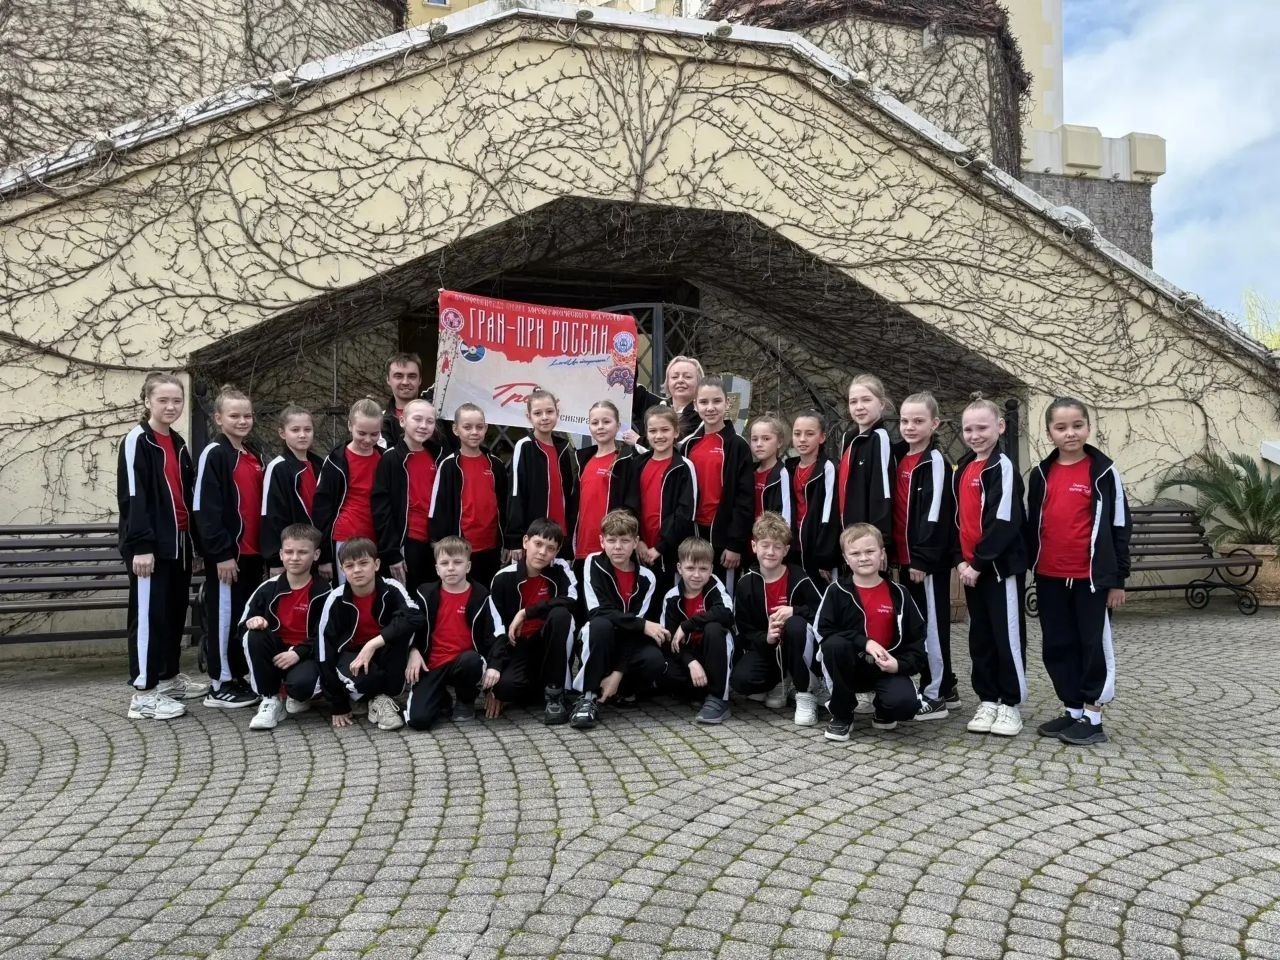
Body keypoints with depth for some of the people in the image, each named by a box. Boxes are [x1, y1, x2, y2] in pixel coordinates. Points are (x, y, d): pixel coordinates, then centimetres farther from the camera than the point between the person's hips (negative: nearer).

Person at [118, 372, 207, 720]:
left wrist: (190, 538, 17)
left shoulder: (178, 443, 16)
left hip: (178, 541, 8)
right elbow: (132, 496, -15)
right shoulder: (137, 440, -8)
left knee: (176, 611, 14)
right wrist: (141, 546, -21)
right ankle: (144, 693, -1)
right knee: (149, 613, -5)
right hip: (152, 544, -8)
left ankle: (170, 677, 26)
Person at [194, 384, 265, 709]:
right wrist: (221, 552, -18)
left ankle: (238, 677, 23)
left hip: (253, 551, 8)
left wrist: (266, 546, 15)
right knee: (224, 615, -1)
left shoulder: (255, 457, 15)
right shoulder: (214, 454, -9)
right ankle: (220, 685, 9)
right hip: (226, 552, -8)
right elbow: (205, 508, -15)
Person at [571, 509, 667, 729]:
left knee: (655, 660, -30)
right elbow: (599, 612, -20)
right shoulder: (594, 564, -9)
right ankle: (588, 695, -21)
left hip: (629, 643, 1)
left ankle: (623, 689, 2)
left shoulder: (646, 578, -6)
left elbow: (640, 627, -12)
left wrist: (618, 672, -20)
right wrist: (643, 625, -27)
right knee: (600, 624, -35)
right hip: (598, 644, -1)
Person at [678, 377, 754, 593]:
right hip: (693, 532, 5)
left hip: (723, 533, -4)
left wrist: (736, 544, -13)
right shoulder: (688, 445, 8)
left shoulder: (737, 446, -6)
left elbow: (745, 499, -9)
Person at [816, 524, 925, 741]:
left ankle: (883, 713, 12)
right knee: (835, 644, -33)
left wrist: (901, 664, -14)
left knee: (905, 703, -30)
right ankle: (841, 715, -12)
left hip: (887, 667, 0)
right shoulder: (837, 591, -4)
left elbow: (917, 637, 3)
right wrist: (864, 642, -23)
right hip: (850, 666, 0)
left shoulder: (898, 594, 1)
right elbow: (824, 631, -12)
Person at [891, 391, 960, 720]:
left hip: (929, 559, -8)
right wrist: (896, 553, 12)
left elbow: (935, 513, -16)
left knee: (932, 624, -1)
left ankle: (935, 695, 7)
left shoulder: (935, 461, -10)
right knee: (915, 623, 13)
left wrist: (922, 557, -19)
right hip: (905, 557, 8)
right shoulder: (899, 458, 13)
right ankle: (946, 687, 25)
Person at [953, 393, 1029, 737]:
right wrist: (960, 560, 2)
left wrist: (980, 562, -16)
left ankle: (1010, 703, 12)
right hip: (971, 567, 7)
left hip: (1000, 565, -7)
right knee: (980, 636, 12)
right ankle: (988, 700, 22)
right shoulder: (962, 469, 12)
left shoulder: (1003, 467, -10)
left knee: (1007, 634, 1)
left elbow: (1005, 522, -18)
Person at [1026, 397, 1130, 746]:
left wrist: (1117, 578, -6)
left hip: (1091, 576, -5)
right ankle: (1073, 710, 23)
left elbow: (1119, 526, -4)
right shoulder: (1041, 474, 7)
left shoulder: (1103, 472, -5)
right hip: (1049, 578, 5)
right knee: (1058, 646, 10)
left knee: (1095, 644, 4)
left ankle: (1093, 717, 13)